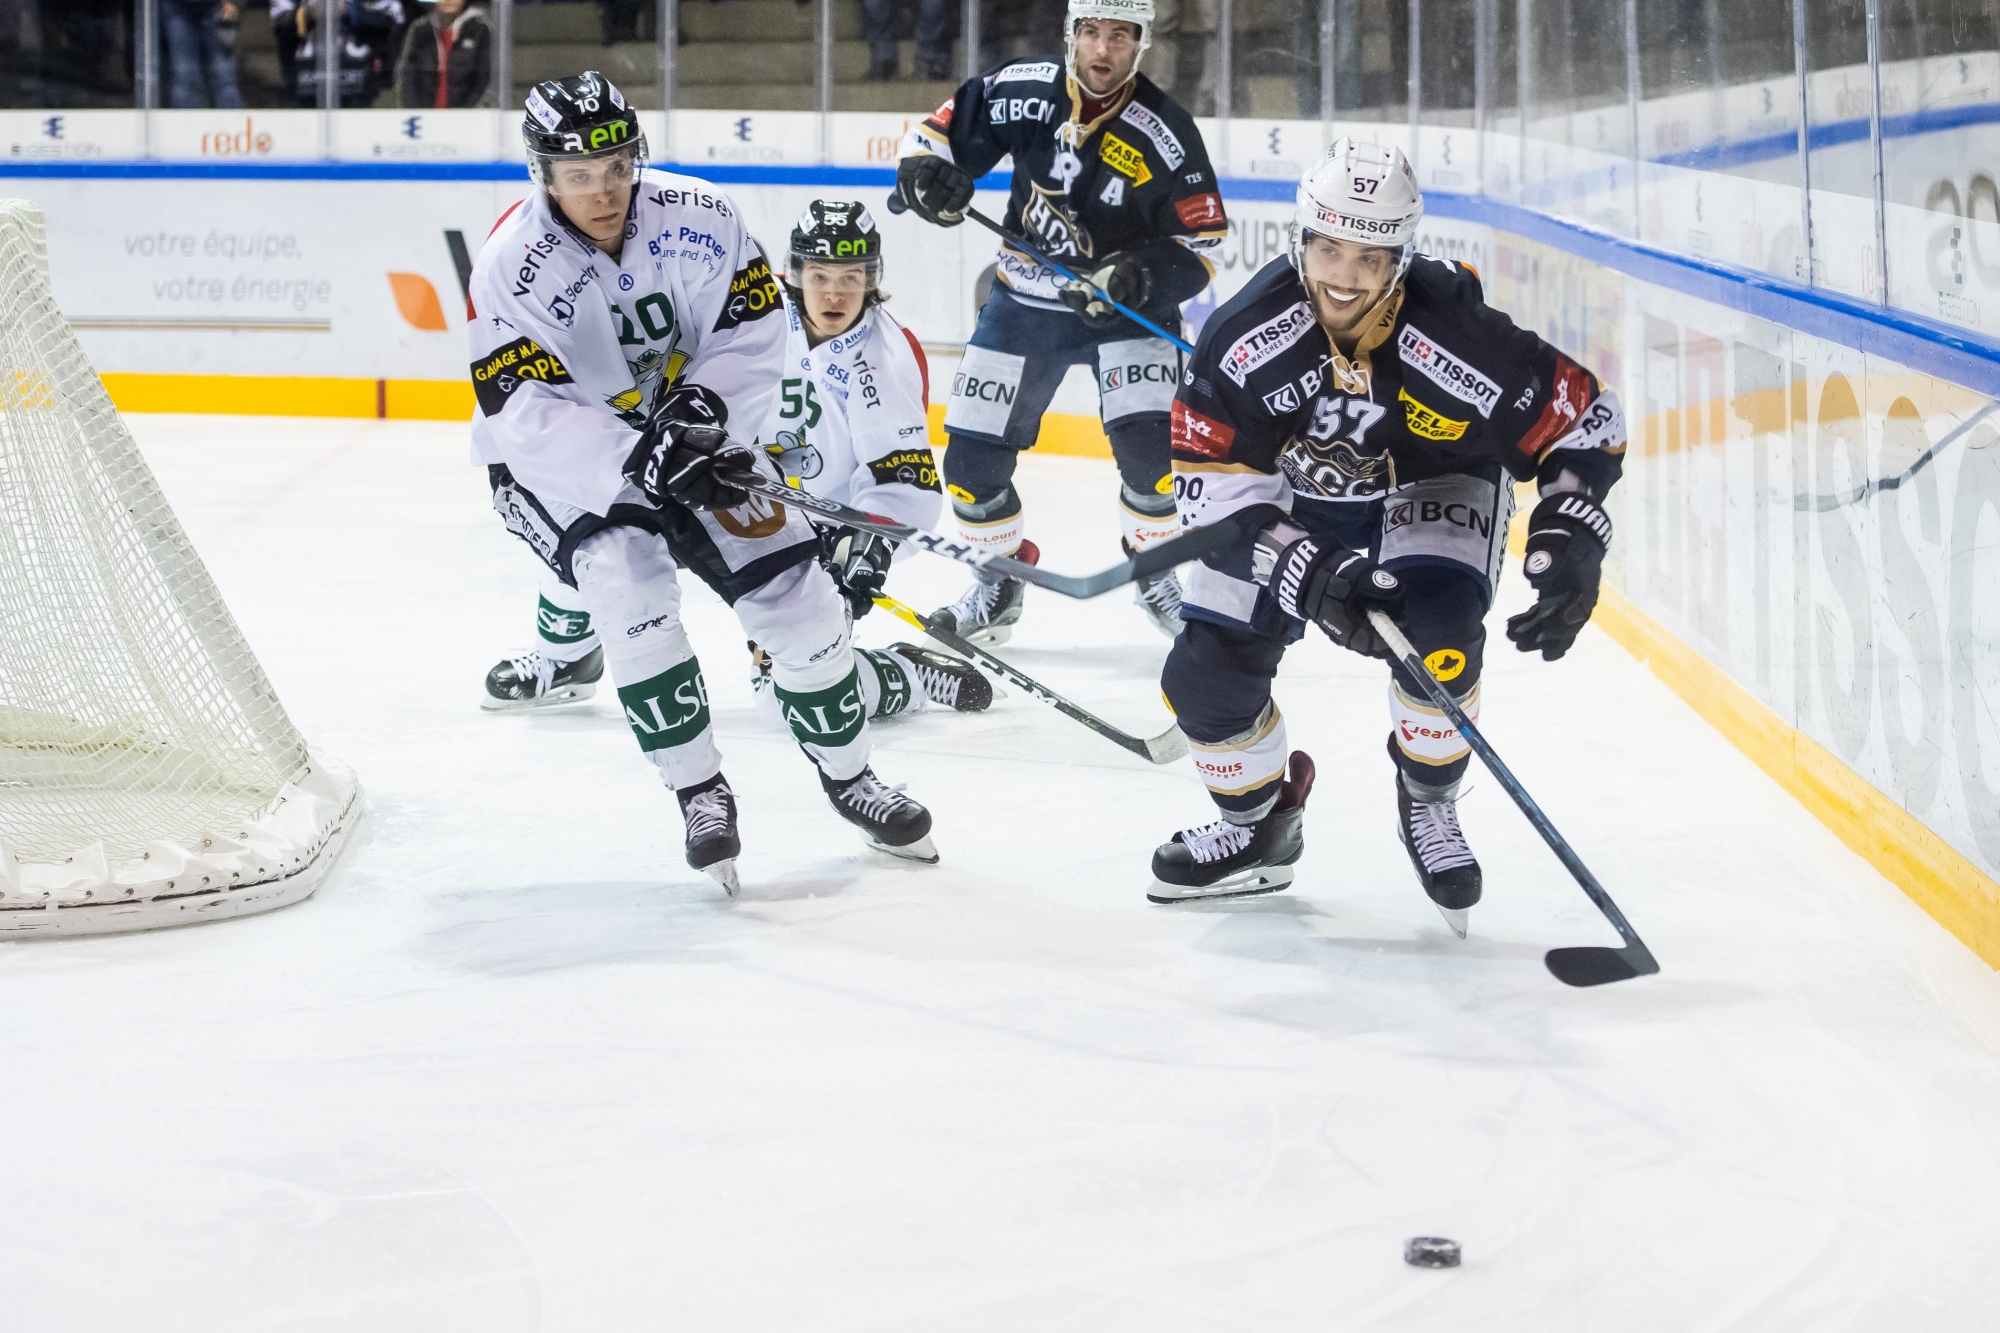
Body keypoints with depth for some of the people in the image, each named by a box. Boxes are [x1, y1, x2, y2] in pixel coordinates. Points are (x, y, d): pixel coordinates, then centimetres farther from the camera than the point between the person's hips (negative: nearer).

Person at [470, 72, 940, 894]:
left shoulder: (697, 217, -15)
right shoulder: (512, 266, -24)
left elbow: (753, 328, -8)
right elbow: (527, 416, -29)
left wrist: (703, 409, -26)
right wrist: (638, 460, -41)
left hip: (688, 441, 4)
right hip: (560, 464, -3)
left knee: (791, 585, -2)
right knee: (628, 581, -28)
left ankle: (848, 775, 21)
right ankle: (701, 793, -10)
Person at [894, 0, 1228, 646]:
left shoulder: (1165, 133, -18)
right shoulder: (1023, 91, -12)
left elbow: (1202, 243, -14)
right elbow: (948, 123, 3)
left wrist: (1144, 276, -30)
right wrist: (925, 169, -18)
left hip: (1126, 305, -2)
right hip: (1024, 301, 3)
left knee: (1152, 447, -19)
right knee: (973, 456, 0)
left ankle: (1156, 573, 9)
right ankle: (1000, 581, 24)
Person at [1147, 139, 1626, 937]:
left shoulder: (1458, 339, -33)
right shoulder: (1247, 336, -30)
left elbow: (1585, 422, -19)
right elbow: (1212, 484, -25)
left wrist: (1568, 545, -31)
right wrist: (1309, 574, -36)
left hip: (1434, 487, -2)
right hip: (1290, 499, 2)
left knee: (1437, 634, -30)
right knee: (1206, 671, -6)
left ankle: (1428, 807, 1)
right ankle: (1257, 828, 25)